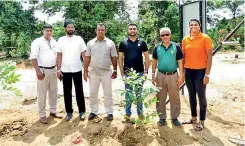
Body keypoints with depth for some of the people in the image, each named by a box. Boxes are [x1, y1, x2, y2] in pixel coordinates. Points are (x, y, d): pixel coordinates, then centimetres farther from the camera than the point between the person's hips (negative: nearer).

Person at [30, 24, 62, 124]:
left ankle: (53, 111, 27)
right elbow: (33, 57, -15)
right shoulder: (37, 42, -8)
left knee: (53, 92, 14)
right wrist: (38, 71, -22)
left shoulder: (54, 42, 11)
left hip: (53, 70, 6)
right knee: (42, 94, 1)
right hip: (42, 70, -6)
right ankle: (42, 115, 11)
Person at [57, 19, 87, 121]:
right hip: (65, 70, 1)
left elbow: (84, 54, -1)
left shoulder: (79, 39, 0)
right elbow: (59, 55, 4)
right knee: (67, 92, 9)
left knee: (79, 91, 7)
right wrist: (58, 69, -2)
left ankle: (82, 111, 19)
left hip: (77, 70, -1)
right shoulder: (61, 40, 3)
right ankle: (69, 112, 21)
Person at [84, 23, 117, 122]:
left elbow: (114, 58, 2)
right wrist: (85, 71, 1)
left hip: (106, 72, -1)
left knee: (108, 93, 7)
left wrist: (115, 70, -2)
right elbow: (87, 58, 5)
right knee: (93, 93, 9)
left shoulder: (110, 43, 0)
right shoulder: (90, 43, 4)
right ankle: (93, 111, 23)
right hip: (93, 72, 2)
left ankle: (109, 112, 18)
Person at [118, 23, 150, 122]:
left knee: (139, 95, 11)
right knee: (128, 95, 8)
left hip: (140, 73, 1)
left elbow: (147, 57, 5)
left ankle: (140, 113, 25)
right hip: (128, 73, 0)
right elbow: (120, 59, 1)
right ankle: (127, 114, 20)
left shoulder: (142, 42, 3)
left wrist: (146, 71, -3)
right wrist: (122, 73, -5)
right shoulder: (123, 43, 2)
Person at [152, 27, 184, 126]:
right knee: (160, 98, 9)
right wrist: (153, 75, 4)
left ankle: (174, 117, 22)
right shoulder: (157, 47, 3)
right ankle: (162, 117, 24)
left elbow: (180, 62, -2)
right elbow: (154, 61, 9)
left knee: (175, 98, 6)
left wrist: (181, 76, -6)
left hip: (173, 75, -1)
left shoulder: (176, 47, -2)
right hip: (160, 75, 2)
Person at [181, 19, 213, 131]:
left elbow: (209, 57, -8)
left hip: (200, 71, -4)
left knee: (201, 96, 3)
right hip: (188, 71, 5)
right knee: (191, 95, 14)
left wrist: (207, 74, -12)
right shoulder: (185, 40, 6)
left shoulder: (205, 38, -7)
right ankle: (193, 117, 29)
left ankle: (201, 121, 16)